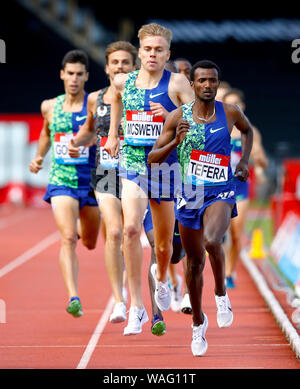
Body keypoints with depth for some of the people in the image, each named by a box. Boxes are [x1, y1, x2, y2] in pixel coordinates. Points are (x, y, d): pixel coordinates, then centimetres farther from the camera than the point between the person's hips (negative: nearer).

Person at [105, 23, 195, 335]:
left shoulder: (177, 83, -7)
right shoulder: (123, 82, 3)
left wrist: (170, 116, -27)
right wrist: (112, 134, 29)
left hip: (165, 165, -1)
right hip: (131, 164, 1)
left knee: (163, 243, 12)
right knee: (131, 228, -22)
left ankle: (161, 277, 49)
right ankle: (136, 307, -19)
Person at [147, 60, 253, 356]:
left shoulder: (230, 113, -1)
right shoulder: (178, 117, -4)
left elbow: (248, 130, 23)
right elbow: (153, 159, -3)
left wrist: (244, 161, 11)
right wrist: (176, 141, -20)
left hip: (221, 194, -1)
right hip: (189, 196, 2)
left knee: (211, 241, -31)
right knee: (194, 263, 10)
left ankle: (221, 293, -4)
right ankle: (198, 322, 30)